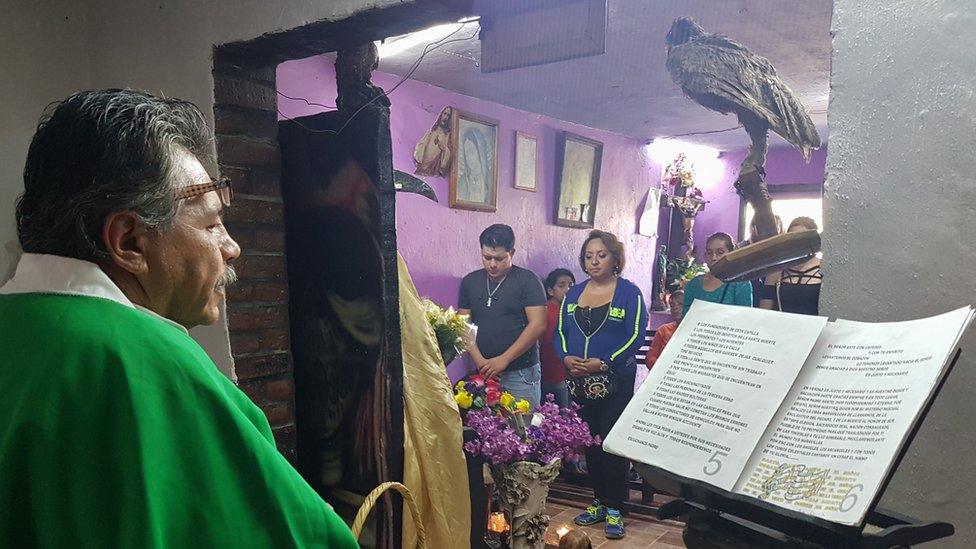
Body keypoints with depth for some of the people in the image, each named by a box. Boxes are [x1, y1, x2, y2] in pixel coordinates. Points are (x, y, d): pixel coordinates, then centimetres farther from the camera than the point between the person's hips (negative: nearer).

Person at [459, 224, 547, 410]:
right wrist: (479, 360, -7)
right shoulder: (470, 281, 9)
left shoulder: (527, 280, -4)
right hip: (483, 373, 4)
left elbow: (538, 325, -11)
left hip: (521, 373, -3)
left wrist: (504, 359, -15)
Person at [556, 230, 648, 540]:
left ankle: (615, 510, 11)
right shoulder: (574, 293, 10)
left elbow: (636, 336, -12)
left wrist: (604, 363, -21)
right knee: (589, 442, 12)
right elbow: (560, 331, 8)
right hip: (580, 382, 5)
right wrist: (567, 358, -12)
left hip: (616, 381, -5)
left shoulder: (629, 292, -5)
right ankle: (599, 501, 26)